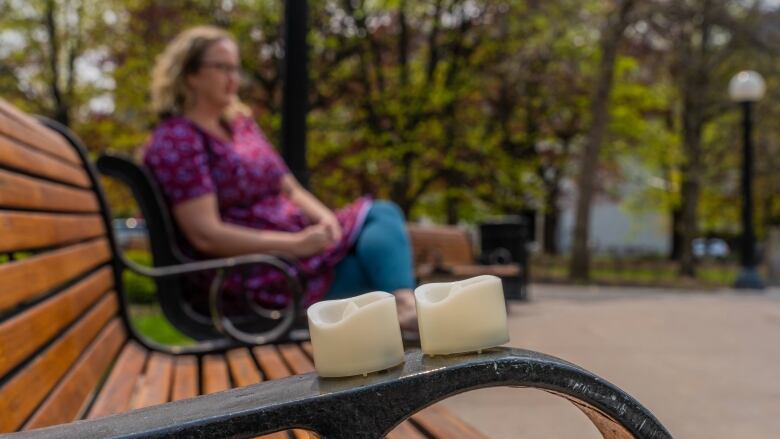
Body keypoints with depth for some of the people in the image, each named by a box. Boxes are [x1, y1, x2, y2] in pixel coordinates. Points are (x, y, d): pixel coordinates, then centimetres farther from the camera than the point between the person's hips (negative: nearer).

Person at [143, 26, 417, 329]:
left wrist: (325, 219, -8)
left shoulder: (241, 124, 17)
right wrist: (296, 244, -23)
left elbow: (290, 189, 15)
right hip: (252, 269, -8)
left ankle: (406, 303, -34)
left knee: (384, 213, -11)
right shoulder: (176, 141, -10)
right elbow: (206, 235, -19)